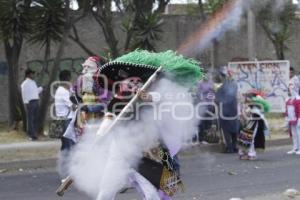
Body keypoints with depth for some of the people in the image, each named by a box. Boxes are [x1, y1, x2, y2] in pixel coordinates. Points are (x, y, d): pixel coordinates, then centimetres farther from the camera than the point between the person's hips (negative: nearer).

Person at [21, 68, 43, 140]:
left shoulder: (33, 82, 18)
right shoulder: (25, 84, -6)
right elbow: (24, 94, -10)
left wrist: (40, 88, 7)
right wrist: (26, 103, -15)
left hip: (36, 102, 8)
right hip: (30, 102, -8)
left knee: (35, 119, 9)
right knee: (30, 119, -6)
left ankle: (34, 134, 15)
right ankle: (31, 135, -5)